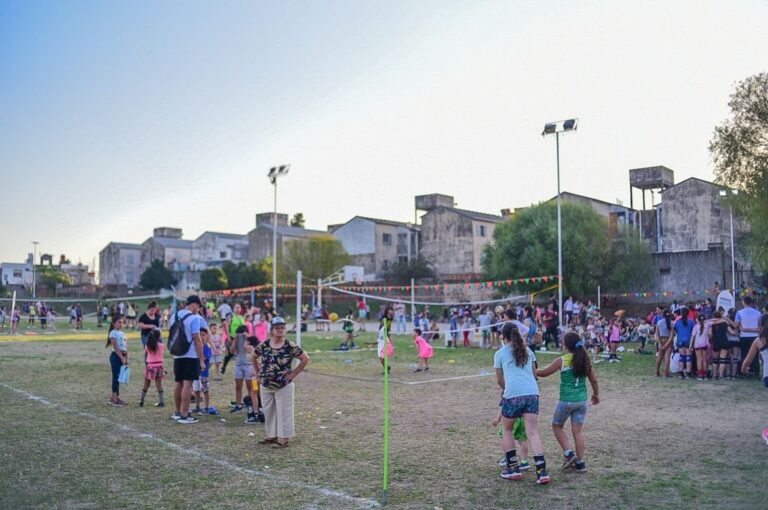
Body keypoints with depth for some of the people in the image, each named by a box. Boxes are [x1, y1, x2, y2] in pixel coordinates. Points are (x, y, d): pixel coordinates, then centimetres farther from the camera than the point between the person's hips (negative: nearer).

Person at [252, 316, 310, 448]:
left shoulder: (290, 346, -12)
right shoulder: (263, 345, -1)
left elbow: (305, 359, -8)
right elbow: (254, 357, 15)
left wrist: (293, 374, -9)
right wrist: (258, 373, 8)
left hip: (284, 386, -4)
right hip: (266, 386, 4)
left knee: (283, 412, 1)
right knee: (268, 411, 14)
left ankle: (283, 438, 10)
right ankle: (271, 435, 29)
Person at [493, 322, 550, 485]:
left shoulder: (500, 353, 11)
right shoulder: (528, 351, 22)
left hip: (513, 394, -3)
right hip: (532, 392, 3)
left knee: (507, 430, 17)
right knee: (533, 433, 2)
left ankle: (513, 468, 16)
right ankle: (542, 472, -8)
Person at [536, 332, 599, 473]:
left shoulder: (562, 360, -11)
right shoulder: (585, 360, 2)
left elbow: (544, 372, -2)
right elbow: (593, 380, 10)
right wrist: (596, 394, 27)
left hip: (566, 401, -4)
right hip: (582, 400, 5)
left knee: (557, 426, 16)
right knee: (578, 430, 10)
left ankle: (568, 453, 5)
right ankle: (580, 463, 12)